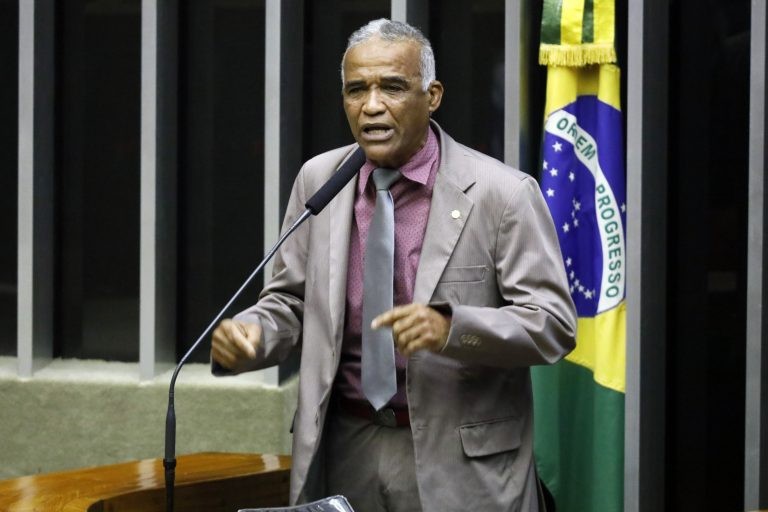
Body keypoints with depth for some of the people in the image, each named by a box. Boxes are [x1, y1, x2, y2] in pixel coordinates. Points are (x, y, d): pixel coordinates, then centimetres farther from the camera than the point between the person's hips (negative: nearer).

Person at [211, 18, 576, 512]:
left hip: (461, 462, -3)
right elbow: (290, 303, 9)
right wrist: (248, 331, -14)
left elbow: (554, 323, -13)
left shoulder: (502, 193, -11)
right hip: (344, 453, 4)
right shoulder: (318, 180, 2)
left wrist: (451, 326, -29)